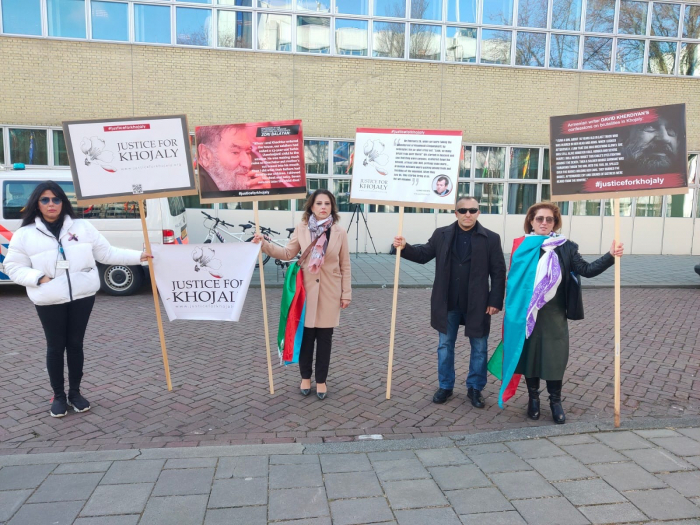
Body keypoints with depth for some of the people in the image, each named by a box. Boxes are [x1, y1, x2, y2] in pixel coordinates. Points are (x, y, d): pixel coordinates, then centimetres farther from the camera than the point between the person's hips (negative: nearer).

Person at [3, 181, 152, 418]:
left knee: (76, 344, 11)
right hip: (49, 301, -1)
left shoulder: (82, 227, 3)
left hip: (82, 296, 1)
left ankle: (75, 392, 26)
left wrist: (139, 256, 0)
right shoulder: (25, 235, -1)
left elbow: (107, 254, 6)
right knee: (55, 346, 8)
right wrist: (38, 277, -14)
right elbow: (13, 267, 3)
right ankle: (58, 395, 25)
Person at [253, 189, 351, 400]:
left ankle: (321, 380, 24)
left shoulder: (340, 233, -3)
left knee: (325, 337, 8)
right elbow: (288, 254, 4)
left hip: (330, 292, 0)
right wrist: (265, 245, -9)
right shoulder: (301, 229, -1)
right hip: (306, 290, 1)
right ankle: (305, 377, 28)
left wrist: (346, 293, -1)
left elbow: (345, 265, 0)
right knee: (306, 335, 8)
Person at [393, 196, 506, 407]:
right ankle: (445, 386, 28)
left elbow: (498, 272, -5)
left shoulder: (491, 238, -5)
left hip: (477, 304, -1)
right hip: (447, 303, 1)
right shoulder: (441, 235, 0)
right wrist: (405, 247, -11)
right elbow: (423, 254, 7)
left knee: (479, 348, 10)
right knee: (445, 346, 12)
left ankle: (475, 388, 28)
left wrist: (495, 301, -9)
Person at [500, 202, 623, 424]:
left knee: (555, 356, 4)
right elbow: (512, 279, 1)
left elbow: (587, 270, -7)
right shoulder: (520, 246, -1)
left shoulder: (565, 247, 1)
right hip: (527, 314, 0)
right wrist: (513, 310, -1)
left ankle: (555, 401, 22)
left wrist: (610, 256, -22)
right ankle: (533, 398, 26)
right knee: (529, 354, 9)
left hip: (554, 315, 0)